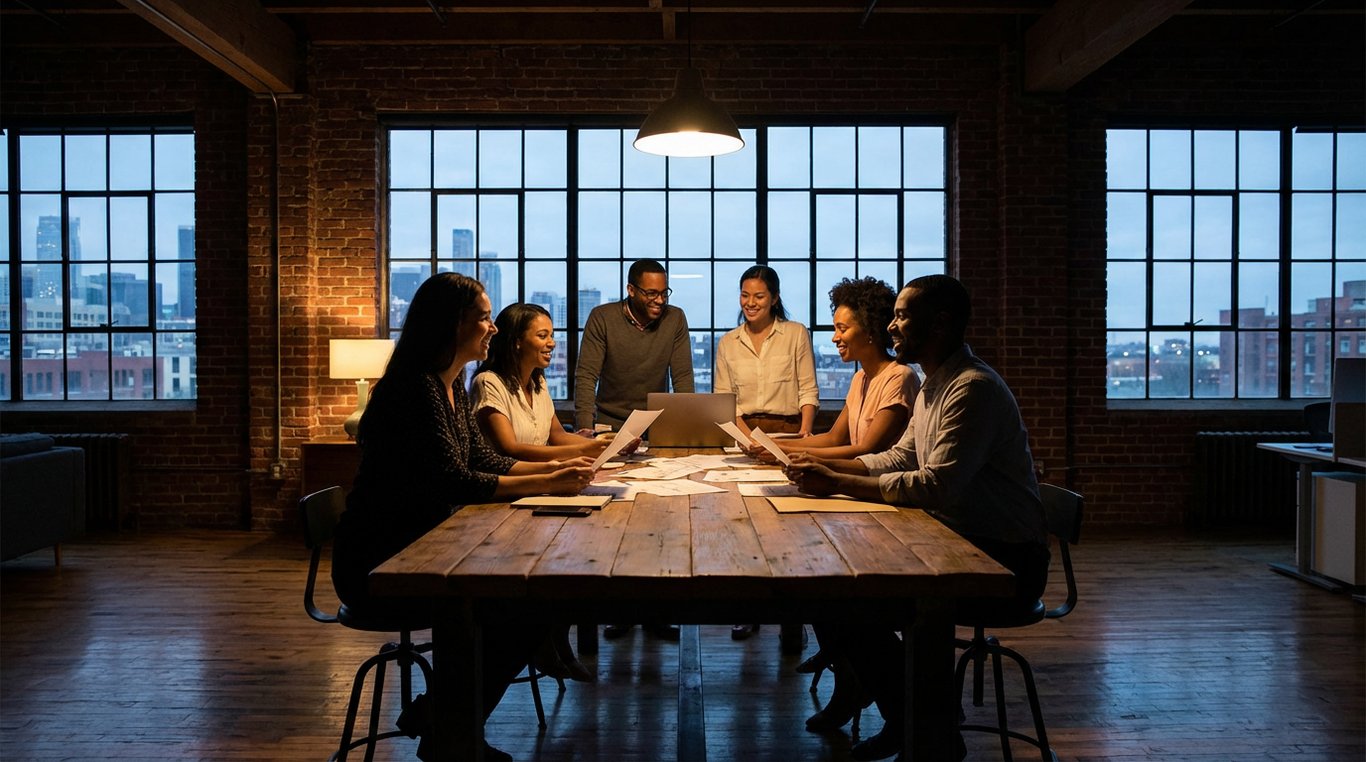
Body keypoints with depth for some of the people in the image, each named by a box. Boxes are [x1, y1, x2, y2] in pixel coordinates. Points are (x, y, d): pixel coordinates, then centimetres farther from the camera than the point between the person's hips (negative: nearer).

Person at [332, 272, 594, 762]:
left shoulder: (452, 387, 10)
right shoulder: (415, 389, -20)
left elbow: (483, 459, 14)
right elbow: (455, 482, -25)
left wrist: (554, 468, 1)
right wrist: (548, 484, -21)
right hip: (377, 566, -9)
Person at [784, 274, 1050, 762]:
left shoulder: (973, 389, -21)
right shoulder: (935, 384, 13)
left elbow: (938, 486, -29)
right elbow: (900, 457, 15)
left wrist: (837, 483, -24)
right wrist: (824, 466, 1)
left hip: (1004, 561, -10)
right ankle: (853, 691, 22)